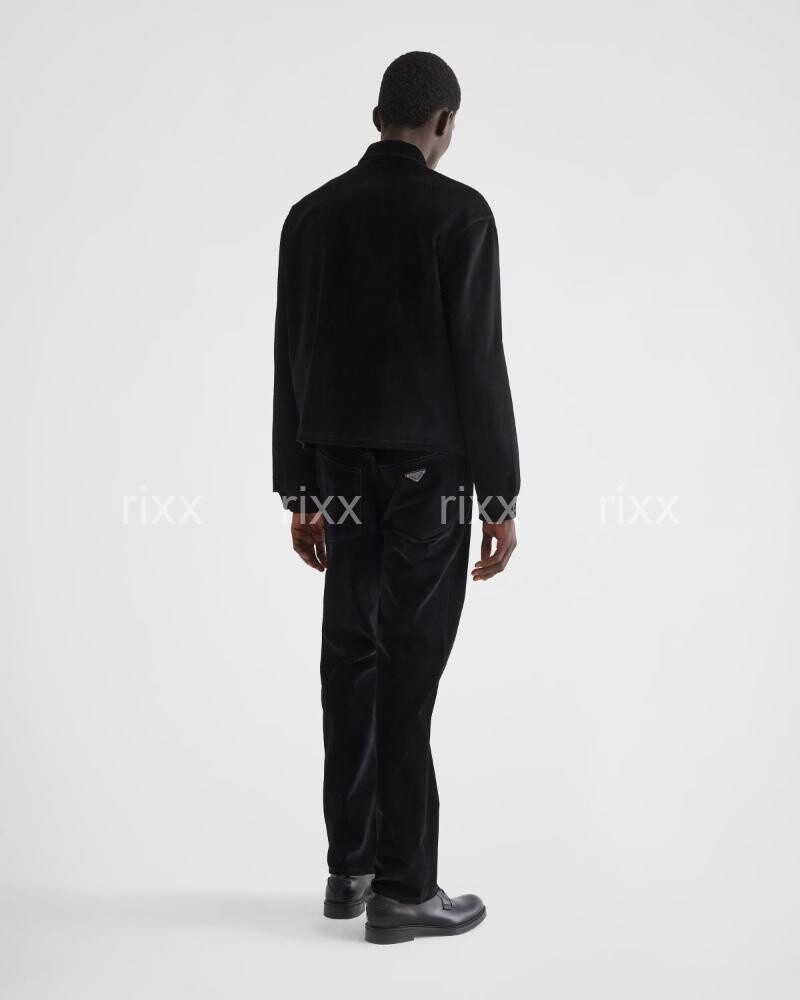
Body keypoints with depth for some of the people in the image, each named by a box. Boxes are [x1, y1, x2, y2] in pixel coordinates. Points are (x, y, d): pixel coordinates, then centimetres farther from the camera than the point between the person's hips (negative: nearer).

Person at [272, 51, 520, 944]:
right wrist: (501, 500, -9)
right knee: (407, 677, -3)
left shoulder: (310, 214, 7)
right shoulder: (459, 211, -9)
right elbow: (478, 363, -14)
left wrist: (299, 494, 13)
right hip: (430, 475, -5)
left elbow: (290, 365, 8)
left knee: (351, 666, 12)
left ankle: (350, 867, 20)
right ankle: (402, 890, 4)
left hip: (342, 474, 5)